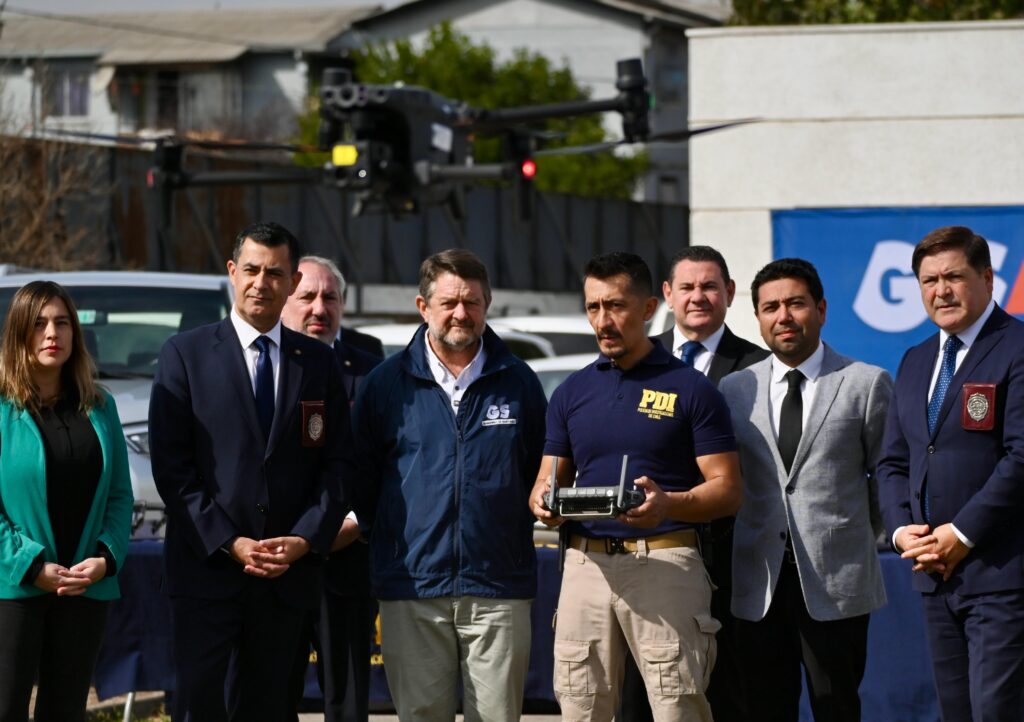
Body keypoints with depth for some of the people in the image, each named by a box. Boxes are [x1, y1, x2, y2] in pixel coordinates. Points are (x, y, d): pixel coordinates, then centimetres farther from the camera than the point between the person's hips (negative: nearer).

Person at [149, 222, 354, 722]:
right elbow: (170, 464, -4)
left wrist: (305, 540, -8)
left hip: (289, 571, 3)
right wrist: (229, 543, -11)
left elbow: (336, 463, 8)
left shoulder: (319, 363, 11)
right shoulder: (185, 354, 2)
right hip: (206, 569, -3)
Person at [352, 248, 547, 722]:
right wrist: (377, 532, 6)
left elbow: (542, 472, 16)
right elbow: (359, 478, 12)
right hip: (412, 587, 0)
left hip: (499, 592, 0)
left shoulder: (518, 382, 8)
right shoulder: (386, 383, 6)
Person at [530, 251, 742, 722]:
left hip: (665, 564, -4)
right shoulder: (571, 392, 15)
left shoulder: (691, 389, 2)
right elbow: (548, 481, 17)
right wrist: (544, 502, -8)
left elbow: (727, 490, -1)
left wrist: (668, 504, -21)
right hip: (586, 565, 4)